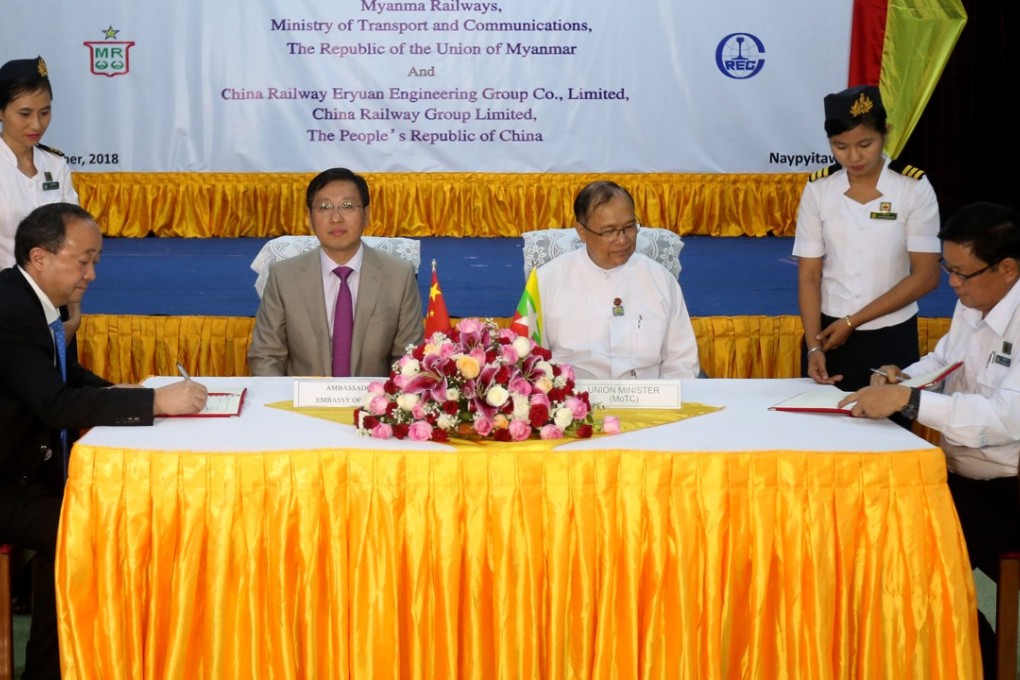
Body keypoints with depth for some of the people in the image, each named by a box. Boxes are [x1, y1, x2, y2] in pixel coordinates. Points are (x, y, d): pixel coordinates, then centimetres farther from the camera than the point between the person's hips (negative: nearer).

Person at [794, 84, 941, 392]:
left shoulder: (914, 188, -9)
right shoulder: (818, 190, -3)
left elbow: (926, 276, -9)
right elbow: (809, 275, -2)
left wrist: (852, 321, -11)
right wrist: (813, 346, -14)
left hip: (891, 338, -1)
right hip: (828, 332, 2)